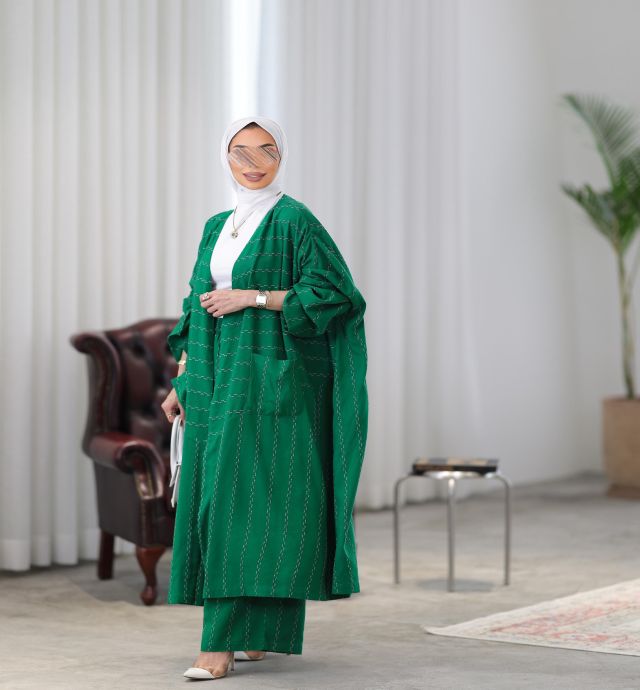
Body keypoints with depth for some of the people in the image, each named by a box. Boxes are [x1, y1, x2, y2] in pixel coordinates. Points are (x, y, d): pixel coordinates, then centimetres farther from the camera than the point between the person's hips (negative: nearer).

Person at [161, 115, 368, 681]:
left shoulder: (295, 221, -6)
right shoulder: (217, 228, 15)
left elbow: (334, 291, -13)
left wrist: (252, 297, -16)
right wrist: (182, 382, 11)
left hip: (271, 378, -7)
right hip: (219, 382, 7)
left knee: (245, 500, -11)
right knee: (215, 498, 6)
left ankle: (225, 641, -11)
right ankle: (258, 628, 16)